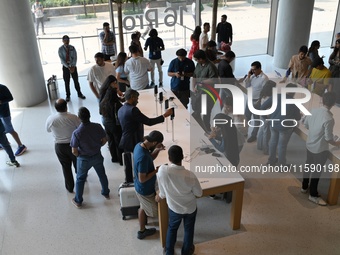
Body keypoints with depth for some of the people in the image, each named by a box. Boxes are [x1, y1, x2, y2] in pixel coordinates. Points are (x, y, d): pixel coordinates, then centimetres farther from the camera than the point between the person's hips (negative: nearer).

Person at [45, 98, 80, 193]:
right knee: (77, 163, 24)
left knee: (66, 167, 18)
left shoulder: (50, 119, -17)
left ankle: (70, 187, 31)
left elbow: (48, 130, 3)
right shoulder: (73, 117, -24)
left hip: (59, 146, 1)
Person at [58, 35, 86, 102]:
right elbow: (62, 59, -12)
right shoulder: (60, 49, -6)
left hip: (73, 66, 1)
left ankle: (79, 93, 21)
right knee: (67, 82, 5)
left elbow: (75, 58, -5)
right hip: (65, 67, -1)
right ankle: (68, 96, 18)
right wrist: (68, 67, -21)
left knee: (76, 80, 7)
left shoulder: (72, 48, -1)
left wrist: (73, 66, -16)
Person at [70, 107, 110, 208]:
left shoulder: (76, 133, -29)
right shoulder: (97, 127, -21)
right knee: (102, 175, 26)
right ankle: (106, 193, 47)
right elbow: (104, 140, -5)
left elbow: (74, 151, -20)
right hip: (97, 156, 3)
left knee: (80, 179, 19)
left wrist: (79, 155, 2)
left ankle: (78, 201, 34)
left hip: (84, 159, -2)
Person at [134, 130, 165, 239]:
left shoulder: (139, 145, -8)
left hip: (140, 188, 9)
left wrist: (157, 150, -8)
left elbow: (150, 159, 10)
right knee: (159, 212, 13)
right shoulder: (143, 157, -37)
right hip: (145, 190, -9)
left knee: (143, 207, 28)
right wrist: (156, 170, -21)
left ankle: (142, 231, 49)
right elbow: (142, 179, -31)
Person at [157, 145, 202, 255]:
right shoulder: (190, 175, -32)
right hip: (190, 208, -1)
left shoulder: (162, 170, -30)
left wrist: (161, 195, 10)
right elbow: (199, 193, -14)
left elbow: (162, 193, -13)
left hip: (174, 208, 1)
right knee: (188, 230, 26)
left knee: (172, 228, 28)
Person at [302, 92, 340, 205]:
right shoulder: (329, 119, -29)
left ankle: (304, 187, 42)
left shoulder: (313, 110, -8)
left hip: (309, 144, 7)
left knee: (308, 165, 24)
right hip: (320, 149, -7)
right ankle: (313, 195, 24)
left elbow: (306, 125, 6)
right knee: (317, 170, 9)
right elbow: (328, 139, -21)